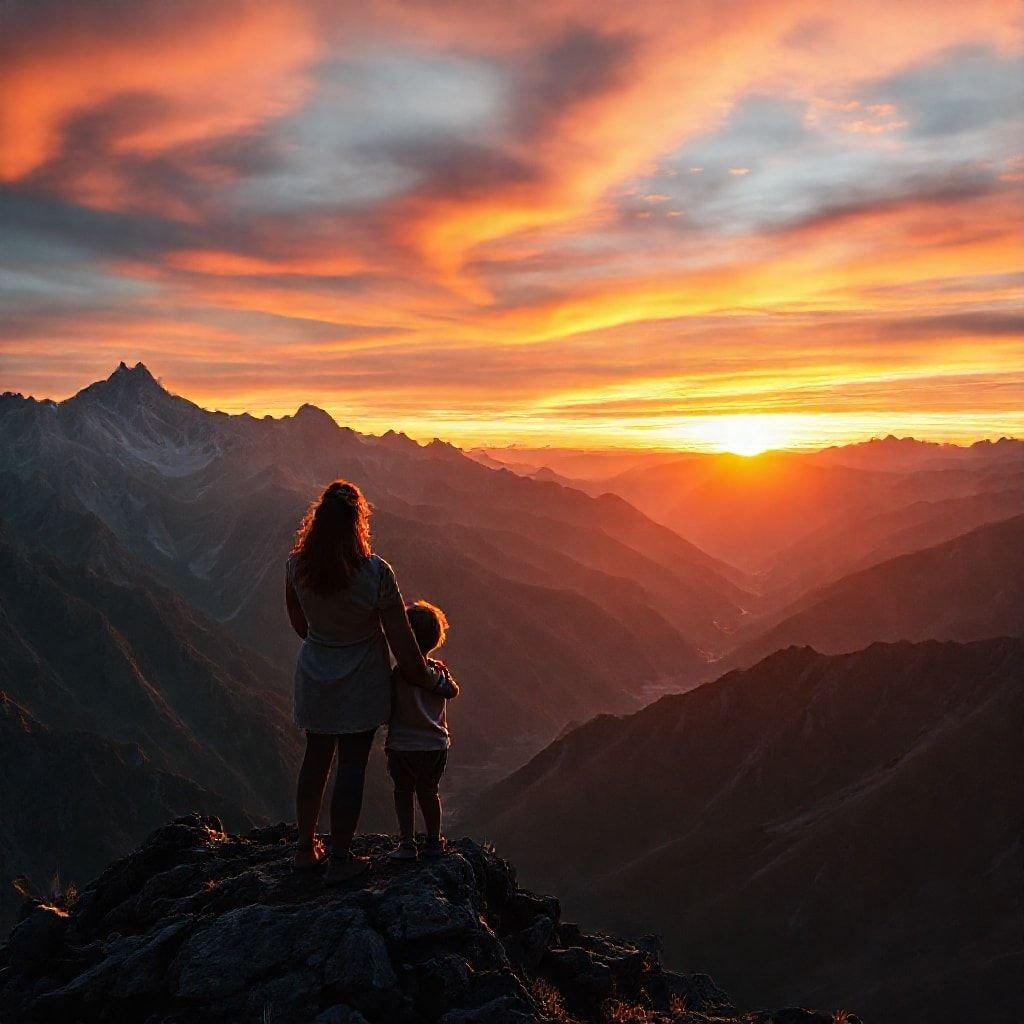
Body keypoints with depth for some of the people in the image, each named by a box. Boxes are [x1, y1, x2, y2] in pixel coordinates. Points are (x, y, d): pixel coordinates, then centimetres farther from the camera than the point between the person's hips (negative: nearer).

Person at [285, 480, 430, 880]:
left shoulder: (297, 566, -12)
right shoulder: (375, 572, -24)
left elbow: (298, 622, 6)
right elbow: (401, 640, -17)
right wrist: (424, 679, -2)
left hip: (314, 679, 4)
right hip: (360, 685, -4)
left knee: (315, 758, 20)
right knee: (351, 766, 8)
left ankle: (306, 847, 33)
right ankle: (340, 858, 19)